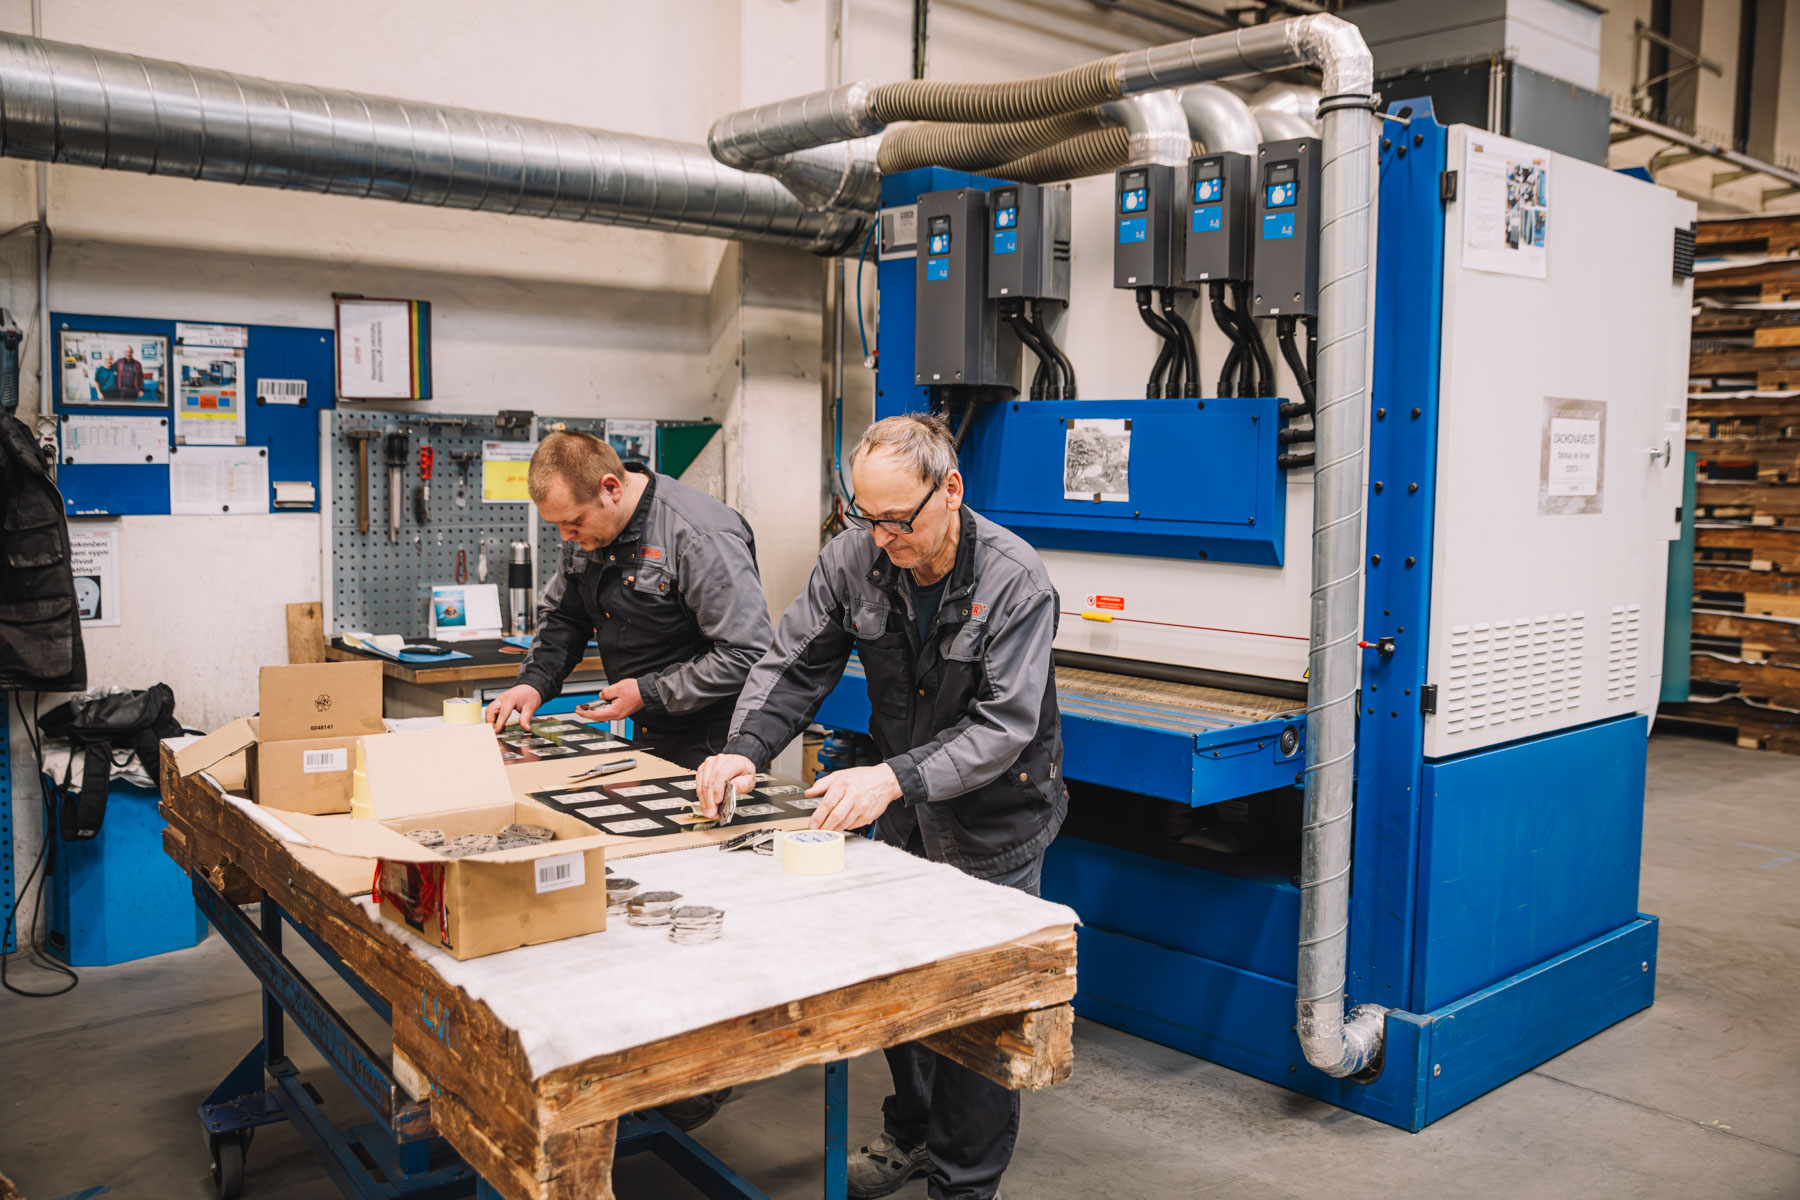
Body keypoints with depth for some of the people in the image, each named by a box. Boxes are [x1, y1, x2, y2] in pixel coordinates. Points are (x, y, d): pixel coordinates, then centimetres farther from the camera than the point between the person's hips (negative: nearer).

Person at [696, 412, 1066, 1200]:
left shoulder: (1015, 581, -26)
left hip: (992, 822, -5)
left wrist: (895, 778, -42)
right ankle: (912, 1134, 40)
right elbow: (793, 666, -6)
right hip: (901, 813, 5)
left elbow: (1003, 726, -29)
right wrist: (745, 751, -24)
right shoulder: (854, 558, -12)